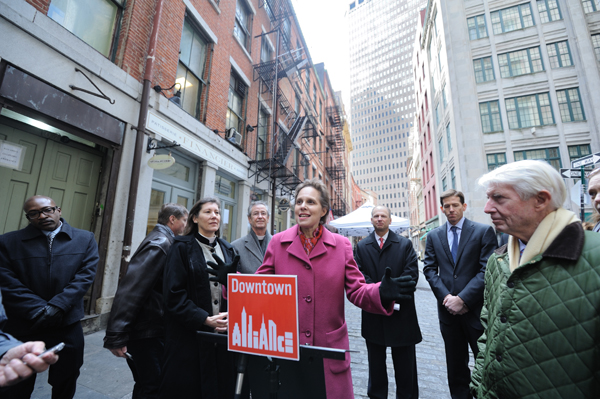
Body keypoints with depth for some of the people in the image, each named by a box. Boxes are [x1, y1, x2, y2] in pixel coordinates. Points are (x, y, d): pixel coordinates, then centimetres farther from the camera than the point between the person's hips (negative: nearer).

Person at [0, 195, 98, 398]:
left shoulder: (85, 239, 0)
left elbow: (85, 276, -7)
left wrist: (57, 306, -17)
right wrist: (38, 311, -16)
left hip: (68, 326, 1)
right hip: (23, 327, 0)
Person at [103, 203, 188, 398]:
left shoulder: (162, 241, 10)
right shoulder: (160, 243, -21)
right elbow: (130, 290, -26)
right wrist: (116, 337, -24)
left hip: (154, 328, 10)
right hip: (148, 332, -9)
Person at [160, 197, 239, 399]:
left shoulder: (228, 250, 9)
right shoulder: (182, 247, -6)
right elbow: (174, 294, -11)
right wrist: (205, 319, -17)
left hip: (222, 336, 4)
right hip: (190, 337, -4)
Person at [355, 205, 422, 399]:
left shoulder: (405, 244, 0)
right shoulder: (362, 246, 2)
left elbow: (411, 274, -6)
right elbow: (360, 275, -5)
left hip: (400, 311, -1)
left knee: (405, 363, 13)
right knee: (375, 361, 18)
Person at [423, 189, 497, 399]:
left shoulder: (484, 231, -4)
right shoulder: (433, 236, 5)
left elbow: (487, 270, -11)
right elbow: (429, 269, 3)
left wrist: (463, 299, -15)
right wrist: (445, 296, -10)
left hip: (476, 309, -3)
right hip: (448, 309, 3)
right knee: (456, 365, 17)